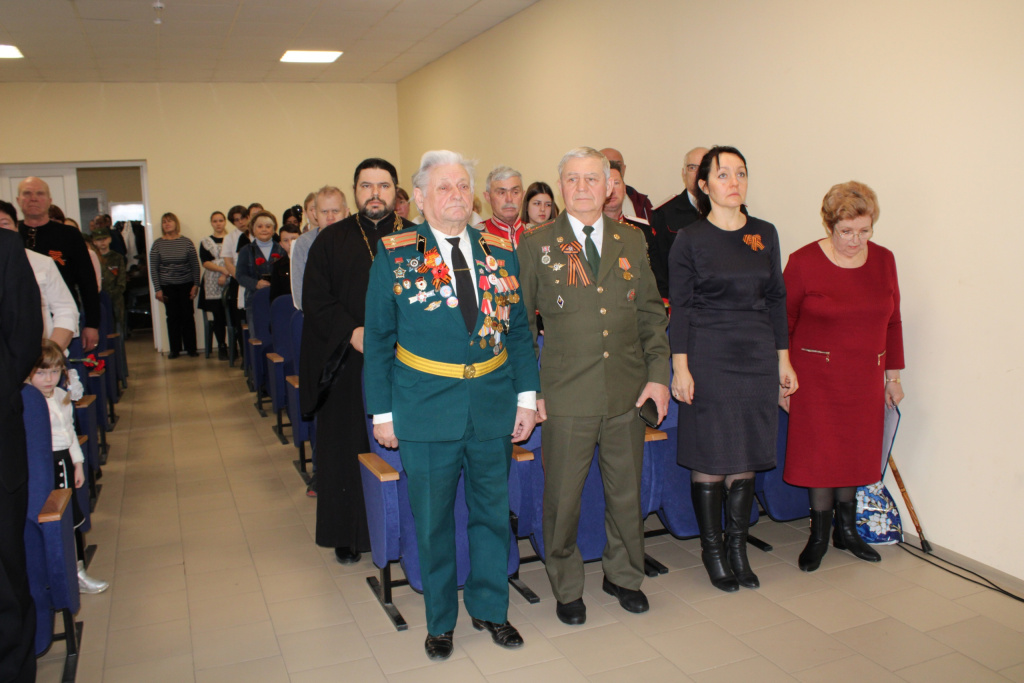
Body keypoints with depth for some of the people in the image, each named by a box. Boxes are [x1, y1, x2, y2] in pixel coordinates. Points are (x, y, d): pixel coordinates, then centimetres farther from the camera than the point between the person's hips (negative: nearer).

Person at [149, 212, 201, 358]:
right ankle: (174, 349, 12)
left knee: (188, 316, 2)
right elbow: (153, 269, 1)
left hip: (186, 284, 0)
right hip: (167, 286, 0)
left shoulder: (186, 242, 0)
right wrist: (158, 289, -4)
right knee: (173, 316, 3)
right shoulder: (157, 244, 0)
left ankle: (191, 347, 11)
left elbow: (195, 265, 2)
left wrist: (195, 284, -4)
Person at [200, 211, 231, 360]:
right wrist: (223, 269, -14)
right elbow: (205, 262, 0)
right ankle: (222, 348, 9)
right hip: (213, 285, 1)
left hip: (230, 282, -1)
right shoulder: (205, 242, 12)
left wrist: (226, 275, -13)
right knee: (218, 317, 1)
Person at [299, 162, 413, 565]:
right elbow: (315, 299, -1)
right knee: (348, 448, 6)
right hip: (348, 365, 0)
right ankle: (349, 535, 20)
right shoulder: (332, 240, 6)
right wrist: (351, 332, -15)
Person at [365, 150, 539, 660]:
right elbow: (378, 340, 0)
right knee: (432, 521, 10)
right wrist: (382, 412, -3)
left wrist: (526, 396, 3)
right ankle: (440, 621, 31)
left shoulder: (500, 251, 5)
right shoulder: (394, 255, -2)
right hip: (426, 411, -2)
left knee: (493, 511, 15)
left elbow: (518, 330, 8)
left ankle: (490, 608, 36)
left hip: (493, 407, 3)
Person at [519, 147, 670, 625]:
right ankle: (567, 588, 30)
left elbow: (651, 312, 10)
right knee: (562, 499, 7)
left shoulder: (632, 241, 7)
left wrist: (658, 374, 2)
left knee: (626, 492, 16)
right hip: (566, 397, -3)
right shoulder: (536, 246, -1)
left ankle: (623, 576, 38)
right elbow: (519, 324, 1)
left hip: (628, 393, 3)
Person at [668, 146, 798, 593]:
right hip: (708, 356, -4)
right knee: (710, 458, 3)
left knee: (747, 455, 10)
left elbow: (776, 299, 11)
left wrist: (783, 359, 9)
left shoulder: (765, 234, 8)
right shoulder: (690, 239, -3)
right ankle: (712, 548, 20)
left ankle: (737, 546, 25)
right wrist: (680, 367, -11)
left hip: (757, 355, 4)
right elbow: (680, 307, -5)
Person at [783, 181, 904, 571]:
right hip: (817, 375, -4)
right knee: (820, 451, 3)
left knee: (856, 451, 12)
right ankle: (819, 534, 20)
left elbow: (892, 321, 11)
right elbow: (782, 323, -6)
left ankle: (846, 529, 30)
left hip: (866, 378, 4)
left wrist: (893, 375, 11)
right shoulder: (804, 262, -10)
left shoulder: (883, 260, 3)